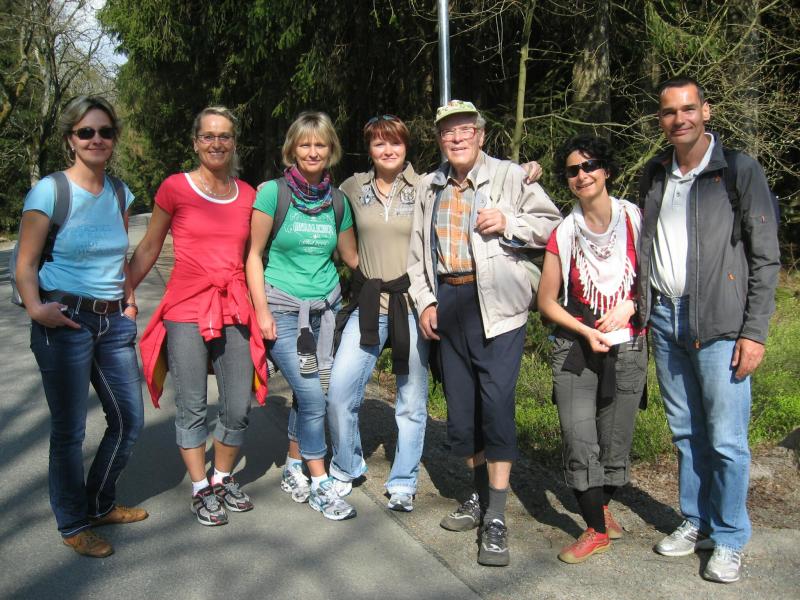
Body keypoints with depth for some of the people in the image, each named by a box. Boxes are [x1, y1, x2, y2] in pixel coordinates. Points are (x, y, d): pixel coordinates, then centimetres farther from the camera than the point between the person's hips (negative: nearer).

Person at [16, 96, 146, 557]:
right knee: (69, 429, 4)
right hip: (65, 323, -6)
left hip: (113, 322, 6)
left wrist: (129, 299, 10)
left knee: (130, 419, 12)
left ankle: (100, 505, 34)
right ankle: (73, 525, 24)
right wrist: (36, 308, -21)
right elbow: (26, 265, -7)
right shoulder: (49, 192, -8)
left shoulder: (120, 194, 9)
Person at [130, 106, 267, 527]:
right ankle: (200, 490, 22)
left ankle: (223, 480, 29)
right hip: (186, 312, -3)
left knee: (238, 408, 7)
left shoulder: (247, 195, 8)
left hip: (234, 313, 4)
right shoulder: (175, 188, -2)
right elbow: (147, 250, 5)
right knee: (192, 408, 5)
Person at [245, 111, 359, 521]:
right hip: (283, 307, -4)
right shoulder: (273, 192, -7)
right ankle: (320, 484, 8)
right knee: (312, 396, -8)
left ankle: (293, 469, 31)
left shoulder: (337, 201, 5)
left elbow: (352, 257, 14)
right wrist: (262, 310, -10)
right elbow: (254, 256, -5)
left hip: (325, 306, 5)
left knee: (308, 392, 10)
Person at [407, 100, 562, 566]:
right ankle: (481, 495, 31)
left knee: (496, 401, -12)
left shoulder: (510, 176, -1)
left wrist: (509, 224, -15)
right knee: (460, 404, 11)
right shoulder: (430, 187, 13)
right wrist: (425, 300, 7)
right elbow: (418, 250, 17)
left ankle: (496, 518, -2)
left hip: (496, 303, -5)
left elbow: (552, 224, 0)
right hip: (449, 301, 5)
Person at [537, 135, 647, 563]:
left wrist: (628, 306, -14)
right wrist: (586, 331, -10)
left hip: (627, 349, 0)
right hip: (574, 349, 0)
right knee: (579, 440, -7)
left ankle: (601, 505, 37)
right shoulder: (564, 233, -1)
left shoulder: (636, 220, -2)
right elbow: (546, 302, 3)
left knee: (615, 441, 9)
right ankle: (597, 530, 9)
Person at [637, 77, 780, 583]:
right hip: (665, 318, 5)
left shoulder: (739, 170, -3)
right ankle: (696, 522, 27)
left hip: (719, 323, -4)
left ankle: (730, 540, 14)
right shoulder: (656, 175, 12)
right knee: (686, 432, 12)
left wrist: (755, 332, -10)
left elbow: (766, 257, -5)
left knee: (726, 438, -2)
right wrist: (643, 306, 8)